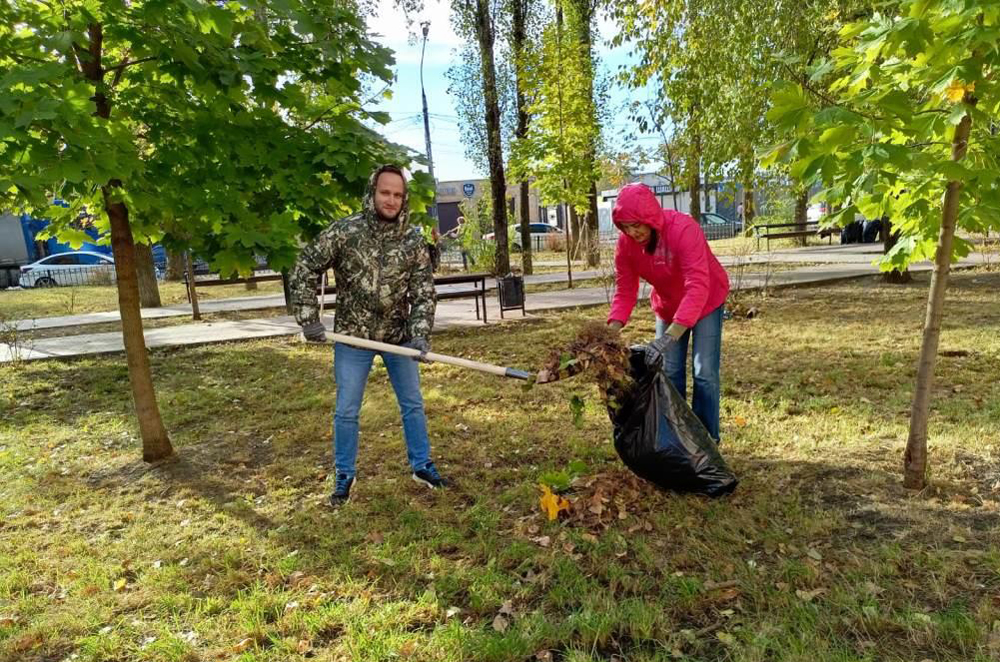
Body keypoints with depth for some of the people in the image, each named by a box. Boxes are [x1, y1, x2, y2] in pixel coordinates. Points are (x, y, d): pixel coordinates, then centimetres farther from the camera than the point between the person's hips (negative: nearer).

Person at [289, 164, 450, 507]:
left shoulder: (414, 240, -6)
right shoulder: (343, 231, -11)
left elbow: (423, 292, -6)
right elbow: (304, 270, -5)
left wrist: (420, 334, -18)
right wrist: (308, 319, -10)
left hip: (399, 336, 2)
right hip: (353, 337, -2)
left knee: (412, 404, 11)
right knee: (346, 411, 7)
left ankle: (422, 466, 28)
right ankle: (344, 476, 25)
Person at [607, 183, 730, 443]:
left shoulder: (683, 228, -35)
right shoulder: (626, 242, -19)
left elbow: (698, 287, -44)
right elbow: (625, 290, -15)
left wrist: (670, 336, -53)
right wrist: (612, 331, -32)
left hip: (706, 302, -4)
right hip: (667, 305, 5)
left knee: (705, 372, -6)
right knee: (670, 372, 6)